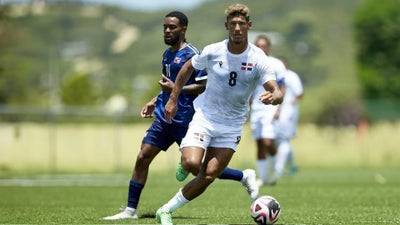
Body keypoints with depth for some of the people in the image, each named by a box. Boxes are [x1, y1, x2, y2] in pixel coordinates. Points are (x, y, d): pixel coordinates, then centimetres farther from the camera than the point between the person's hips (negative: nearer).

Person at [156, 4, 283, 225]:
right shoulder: (212, 51, -8)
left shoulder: (258, 59, -12)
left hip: (232, 125, 0)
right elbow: (187, 68, 11)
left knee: (207, 176, -6)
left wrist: (273, 97, -44)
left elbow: (277, 92, -20)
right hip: (205, 116, 0)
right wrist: (173, 100, 9)